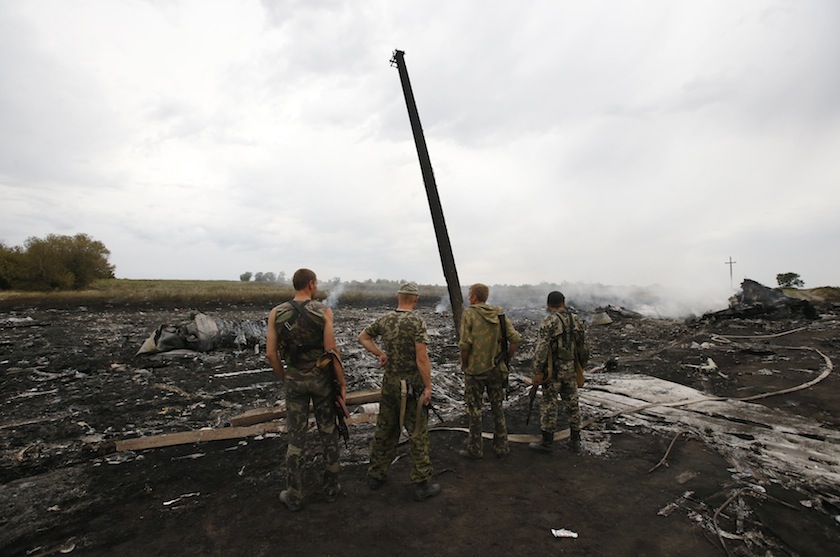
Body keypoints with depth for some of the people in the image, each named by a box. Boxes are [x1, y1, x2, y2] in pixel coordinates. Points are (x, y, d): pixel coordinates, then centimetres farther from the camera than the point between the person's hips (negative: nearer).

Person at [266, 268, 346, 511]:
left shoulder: (276, 313, -5)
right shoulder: (324, 311, -13)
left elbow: (271, 352, -4)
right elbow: (331, 350, -16)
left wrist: (284, 378, 11)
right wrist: (342, 382, -6)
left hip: (295, 380, 2)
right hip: (321, 378, -1)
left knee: (296, 437, 12)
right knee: (328, 433, 15)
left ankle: (294, 495, 23)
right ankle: (331, 487, 28)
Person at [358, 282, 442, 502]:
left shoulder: (384, 319, 1)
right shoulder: (417, 322, -17)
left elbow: (363, 337, 15)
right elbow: (422, 358, -20)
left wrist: (380, 354, 9)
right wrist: (428, 386, -13)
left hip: (389, 382, 6)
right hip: (412, 385, -6)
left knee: (385, 430, 18)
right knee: (418, 434, 5)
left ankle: (376, 475, 32)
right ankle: (422, 484, 14)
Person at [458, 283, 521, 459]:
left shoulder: (469, 314, -11)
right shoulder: (499, 314, 2)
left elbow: (465, 344, -19)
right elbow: (515, 339, -3)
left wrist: (464, 364, -4)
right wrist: (505, 360, 8)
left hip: (474, 370, -4)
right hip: (496, 370, 4)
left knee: (474, 410, 9)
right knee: (497, 408, 17)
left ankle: (475, 449, 19)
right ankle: (501, 447, 26)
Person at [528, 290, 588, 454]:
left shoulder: (549, 321, -14)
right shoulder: (576, 319, 5)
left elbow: (542, 348, -19)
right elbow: (583, 345, 10)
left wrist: (537, 372, -15)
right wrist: (581, 364, 22)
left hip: (553, 371, -6)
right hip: (571, 370, 6)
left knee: (549, 405, 2)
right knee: (572, 403, 14)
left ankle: (547, 443, 10)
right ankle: (575, 441, 25)